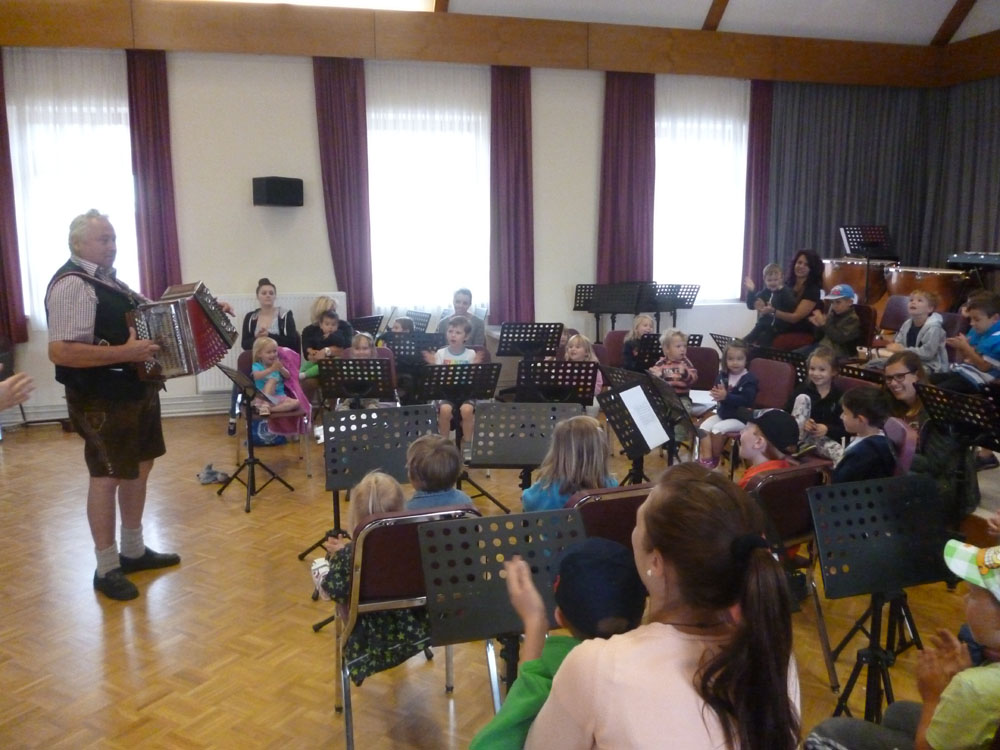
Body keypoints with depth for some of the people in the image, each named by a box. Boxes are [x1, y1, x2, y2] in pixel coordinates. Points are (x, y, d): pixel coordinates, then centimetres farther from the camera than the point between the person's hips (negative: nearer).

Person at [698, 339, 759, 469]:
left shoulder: (749, 379, -14)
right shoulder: (723, 375, 5)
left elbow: (747, 400, -26)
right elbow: (716, 391, 1)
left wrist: (726, 396, -35)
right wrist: (717, 394, -25)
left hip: (741, 418, -6)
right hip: (722, 413, 6)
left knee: (718, 429, -26)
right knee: (704, 426, -16)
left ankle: (715, 459, -5)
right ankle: (706, 459, -14)